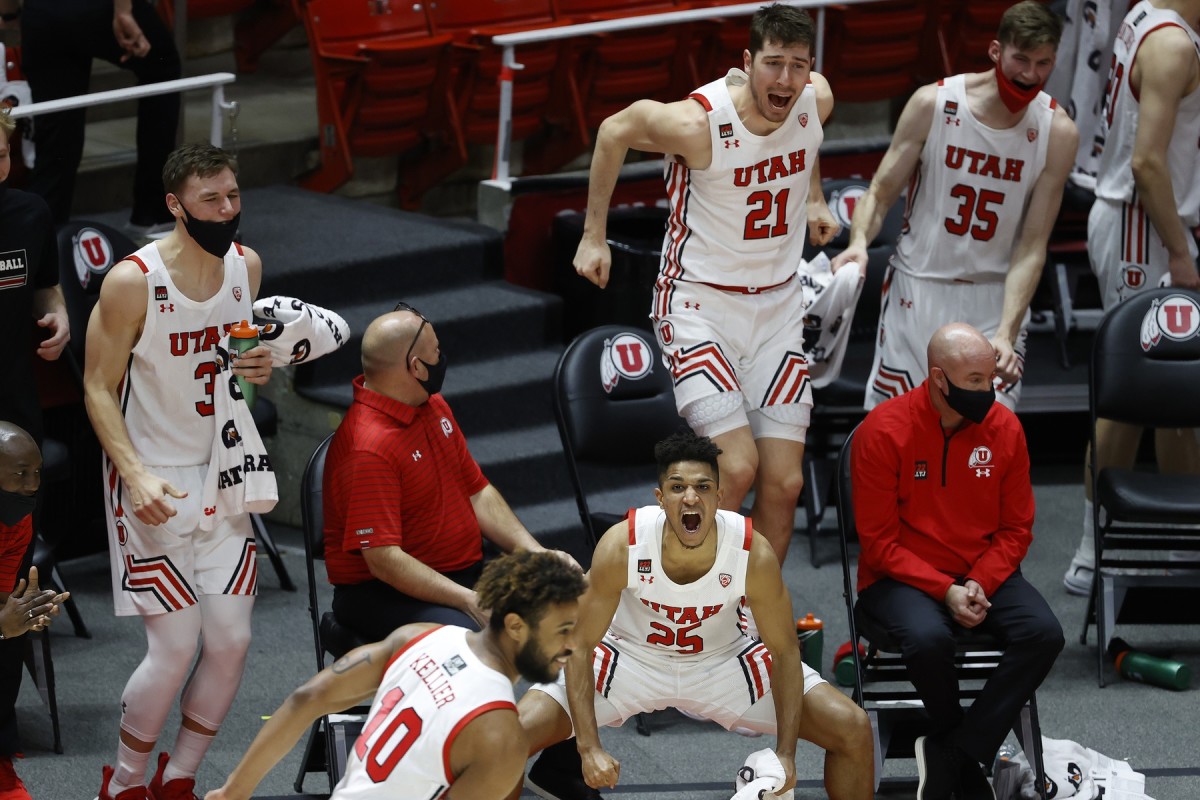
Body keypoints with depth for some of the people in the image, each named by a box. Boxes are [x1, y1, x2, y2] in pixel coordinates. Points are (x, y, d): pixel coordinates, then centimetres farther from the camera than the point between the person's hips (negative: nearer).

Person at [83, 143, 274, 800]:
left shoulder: (246, 266, 1)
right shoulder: (133, 281, -18)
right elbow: (99, 388, -12)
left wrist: (259, 366, -6)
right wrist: (137, 475, -24)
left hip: (220, 475, 6)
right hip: (154, 484, -6)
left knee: (231, 641, 3)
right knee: (174, 649, -8)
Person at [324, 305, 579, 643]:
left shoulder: (433, 406, 9)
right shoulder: (369, 448, -21)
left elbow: (477, 492, 16)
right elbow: (383, 560, -25)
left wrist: (535, 552, 2)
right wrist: (469, 601, -29)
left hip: (465, 573, 9)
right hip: (384, 591, -9)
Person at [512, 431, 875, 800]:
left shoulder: (754, 553, -27)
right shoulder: (621, 545, -30)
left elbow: (784, 652, -13)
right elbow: (580, 645, -20)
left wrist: (785, 754, -19)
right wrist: (589, 748, -28)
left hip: (724, 660, 1)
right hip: (631, 656, -1)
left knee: (853, 729, -13)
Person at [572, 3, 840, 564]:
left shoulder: (815, 100, -10)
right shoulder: (698, 122, -24)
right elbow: (614, 132, -4)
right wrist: (593, 236, 3)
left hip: (778, 304, 5)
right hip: (699, 303, -5)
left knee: (784, 483, 1)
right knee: (737, 468, -19)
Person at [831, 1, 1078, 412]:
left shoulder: (1057, 132, -9)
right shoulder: (933, 103, -10)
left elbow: (1031, 247, -10)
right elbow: (880, 193, -4)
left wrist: (1005, 333, -22)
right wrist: (859, 242, -26)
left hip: (995, 298, 0)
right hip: (918, 289, 0)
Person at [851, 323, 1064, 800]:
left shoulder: (1004, 428, -1)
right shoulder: (884, 432, -12)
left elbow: (1016, 529, 6)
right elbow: (880, 542, -10)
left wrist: (979, 585, -13)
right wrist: (945, 591, -20)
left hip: (985, 574, 4)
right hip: (903, 577, -4)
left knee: (1044, 634, -24)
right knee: (929, 638, -36)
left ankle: (948, 757, -19)